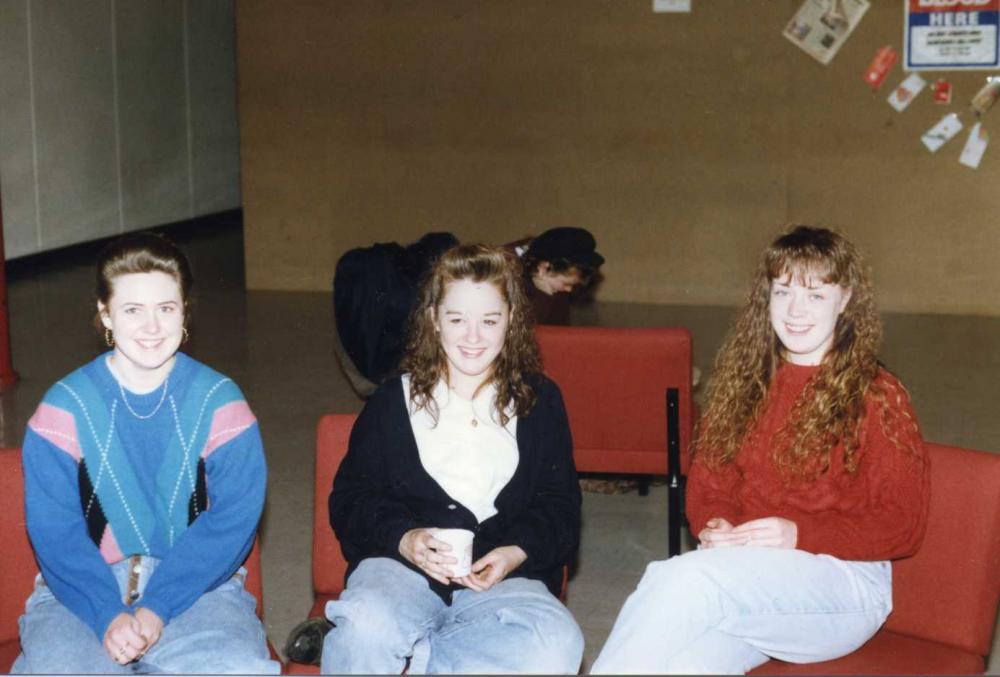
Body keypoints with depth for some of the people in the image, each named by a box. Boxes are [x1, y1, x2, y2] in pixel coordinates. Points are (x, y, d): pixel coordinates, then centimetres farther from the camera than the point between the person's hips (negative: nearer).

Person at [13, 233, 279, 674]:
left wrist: (157, 608, -18)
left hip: (195, 583, 0)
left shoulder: (219, 402, -2)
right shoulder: (64, 408, -2)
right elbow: (53, 529, -7)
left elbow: (233, 519, -8)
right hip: (85, 589, 0)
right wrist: (108, 614, -22)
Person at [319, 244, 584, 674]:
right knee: (366, 627, -38)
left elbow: (560, 504, 12)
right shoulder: (393, 400, 14)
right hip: (400, 565, -1)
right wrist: (402, 538, -14)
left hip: (503, 576, 2)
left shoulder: (540, 400, 16)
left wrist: (518, 552, -10)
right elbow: (350, 497, 8)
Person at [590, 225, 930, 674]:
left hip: (842, 576, -3)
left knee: (686, 579, -33)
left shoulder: (876, 395, 0)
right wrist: (716, 527, -9)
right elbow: (708, 486, 15)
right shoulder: (743, 383, 15)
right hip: (746, 574, 3)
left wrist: (799, 535, -16)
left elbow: (901, 526, -2)